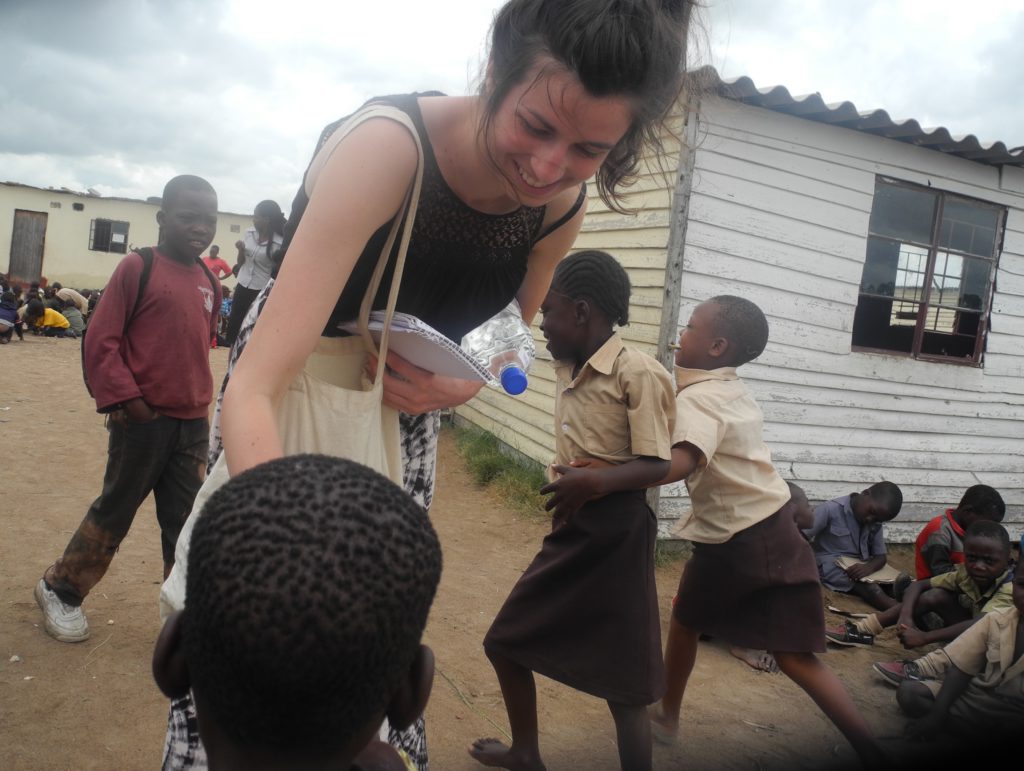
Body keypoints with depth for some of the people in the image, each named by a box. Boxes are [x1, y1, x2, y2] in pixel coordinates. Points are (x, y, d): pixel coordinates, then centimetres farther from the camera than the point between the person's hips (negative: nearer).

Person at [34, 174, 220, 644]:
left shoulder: (209, 282, 8)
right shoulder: (137, 267, -8)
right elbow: (100, 339, -9)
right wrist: (123, 397, -15)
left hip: (193, 424, 5)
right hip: (142, 420, -4)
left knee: (187, 522, 9)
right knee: (114, 511, 11)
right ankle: (59, 589, 33)